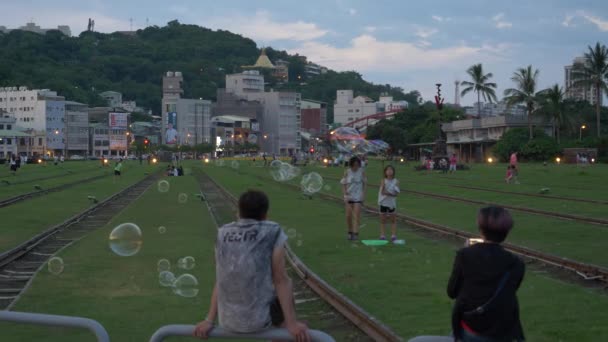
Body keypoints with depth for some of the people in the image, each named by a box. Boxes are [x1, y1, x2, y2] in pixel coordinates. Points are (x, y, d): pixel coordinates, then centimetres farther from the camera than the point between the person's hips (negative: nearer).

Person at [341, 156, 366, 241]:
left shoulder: (362, 172, -4)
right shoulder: (347, 172, -6)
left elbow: (363, 183, 7)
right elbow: (343, 184, 1)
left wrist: (363, 194, 2)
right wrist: (345, 194, -9)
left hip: (358, 196, -1)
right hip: (349, 196, 1)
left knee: (357, 215, -9)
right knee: (349, 216, 3)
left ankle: (356, 233, -8)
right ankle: (350, 232, 19)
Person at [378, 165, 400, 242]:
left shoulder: (396, 181, -3)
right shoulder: (383, 181, -5)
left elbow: (396, 193, -9)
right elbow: (382, 192, -15)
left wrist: (388, 193, -22)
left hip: (392, 203, 1)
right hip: (383, 203, -1)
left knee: (393, 220, 4)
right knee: (383, 220, 5)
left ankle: (393, 236, 7)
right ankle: (382, 236, 9)